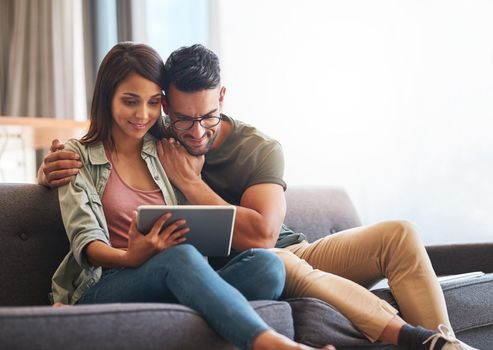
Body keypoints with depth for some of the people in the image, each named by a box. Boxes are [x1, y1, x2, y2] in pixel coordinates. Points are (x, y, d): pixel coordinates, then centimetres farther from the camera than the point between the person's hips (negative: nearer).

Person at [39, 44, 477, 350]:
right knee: (270, 260, -40)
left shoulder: (260, 149, -6)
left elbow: (262, 233, -20)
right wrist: (52, 167, -15)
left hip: (294, 253, 2)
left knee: (398, 234, -19)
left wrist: (191, 182, -17)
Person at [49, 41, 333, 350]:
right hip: (102, 288, -3)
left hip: (174, 286, 4)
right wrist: (129, 258, -26)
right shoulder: (79, 156, 10)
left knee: (265, 264, -25)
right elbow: (85, 240, -4)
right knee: (180, 256, -39)